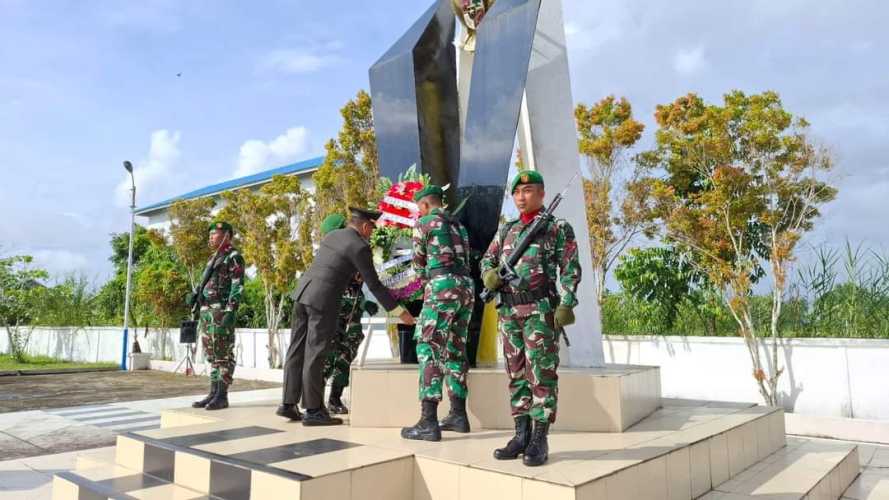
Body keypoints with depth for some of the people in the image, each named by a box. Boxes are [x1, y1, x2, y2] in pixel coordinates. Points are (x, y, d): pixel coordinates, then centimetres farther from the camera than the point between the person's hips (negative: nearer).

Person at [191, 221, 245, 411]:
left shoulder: (234, 256, -5)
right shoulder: (214, 258, 24)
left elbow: (237, 286, -14)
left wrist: (230, 312, -23)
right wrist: (203, 314, 20)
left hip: (222, 310, -10)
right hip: (207, 311, 10)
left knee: (223, 354, -8)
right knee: (212, 354, 8)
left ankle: (222, 396, -6)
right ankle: (213, 394, 11)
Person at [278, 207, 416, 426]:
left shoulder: (331, 235, 15)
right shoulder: (360, 247, -8)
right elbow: (374, 285, -9)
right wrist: (400, 312, -3)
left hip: (302, 292, 8)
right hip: (322, 300, -8)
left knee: (297, 350, 11)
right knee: (314, 355, -4)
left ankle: (288, 404, 16)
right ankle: (313, 410, 4)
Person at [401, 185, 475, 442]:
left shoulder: (424, 223, 3)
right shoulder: (459, 226, 25)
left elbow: (419, 263, 11)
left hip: (442, 290, -8)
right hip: (466, 288, 8)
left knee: (429, 350, -9)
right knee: (455, 350, 14)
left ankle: (428, 423, -14)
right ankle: (458, 415, 17)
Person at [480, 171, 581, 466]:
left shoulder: (558, 228, 2)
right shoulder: (506, 230, 18)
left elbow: (570, 270, -4)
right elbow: (487, 259, 19)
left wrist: (566, 305, -14)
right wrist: (489, 275, -5)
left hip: (541, 309, -5)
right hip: (508, 311, 6)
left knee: (542, 374, -3)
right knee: (516, 373, 8)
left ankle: (540, 440, 4)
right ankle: (521, 435, 17)